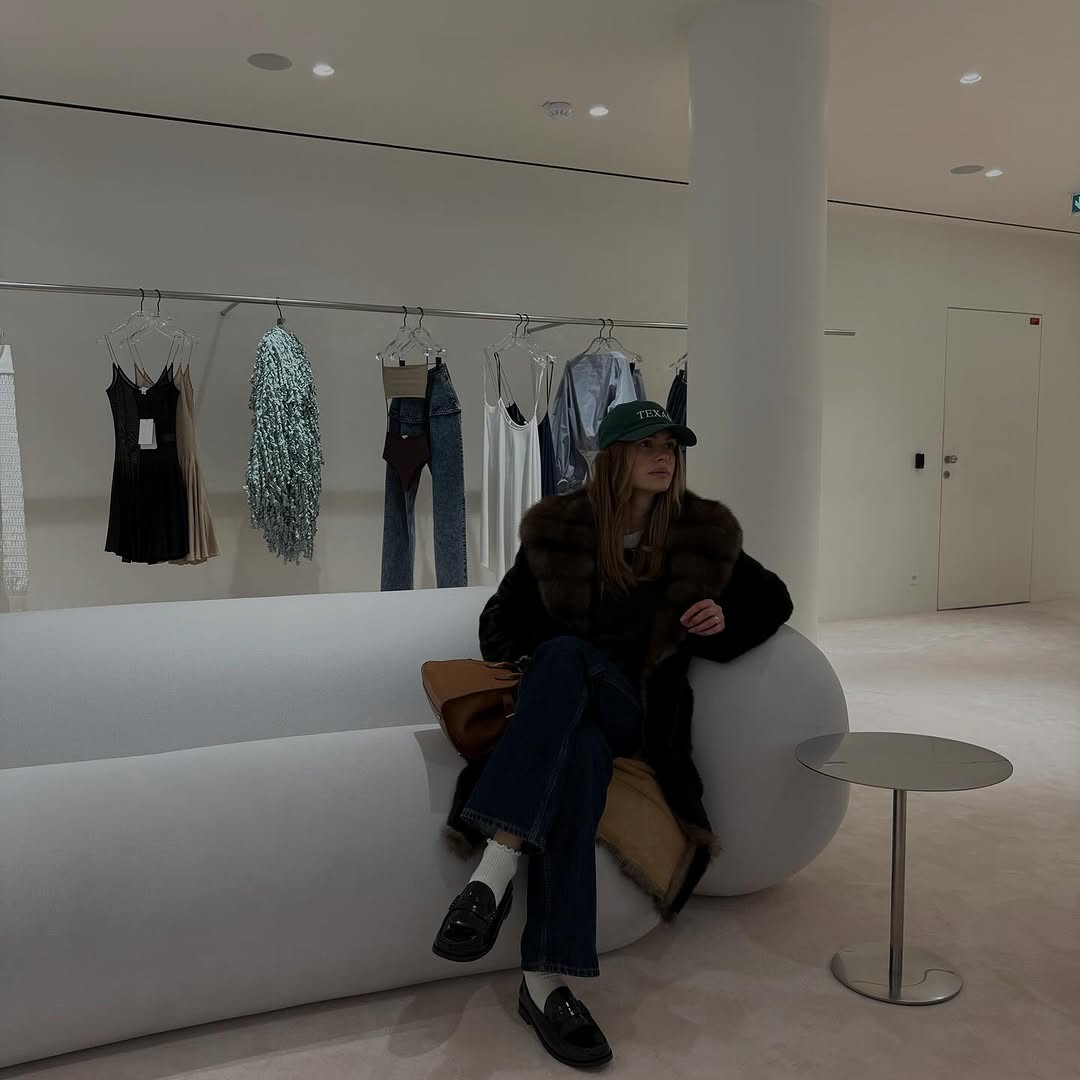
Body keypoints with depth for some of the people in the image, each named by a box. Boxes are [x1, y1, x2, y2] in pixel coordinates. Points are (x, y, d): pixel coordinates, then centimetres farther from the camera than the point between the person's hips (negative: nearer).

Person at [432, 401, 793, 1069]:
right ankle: (546, 981, -42)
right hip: (558, 705, 1)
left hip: (636, 710, -1)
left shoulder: (705, 534, 6)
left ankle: (499, 865, -46)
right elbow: (504, 621, 13)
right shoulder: (555, 529, 5)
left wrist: (725, 620, -2)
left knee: (566, 659, -37)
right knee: (578, 756, -39)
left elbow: (773, 600, 18)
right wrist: (523, 666, -8)